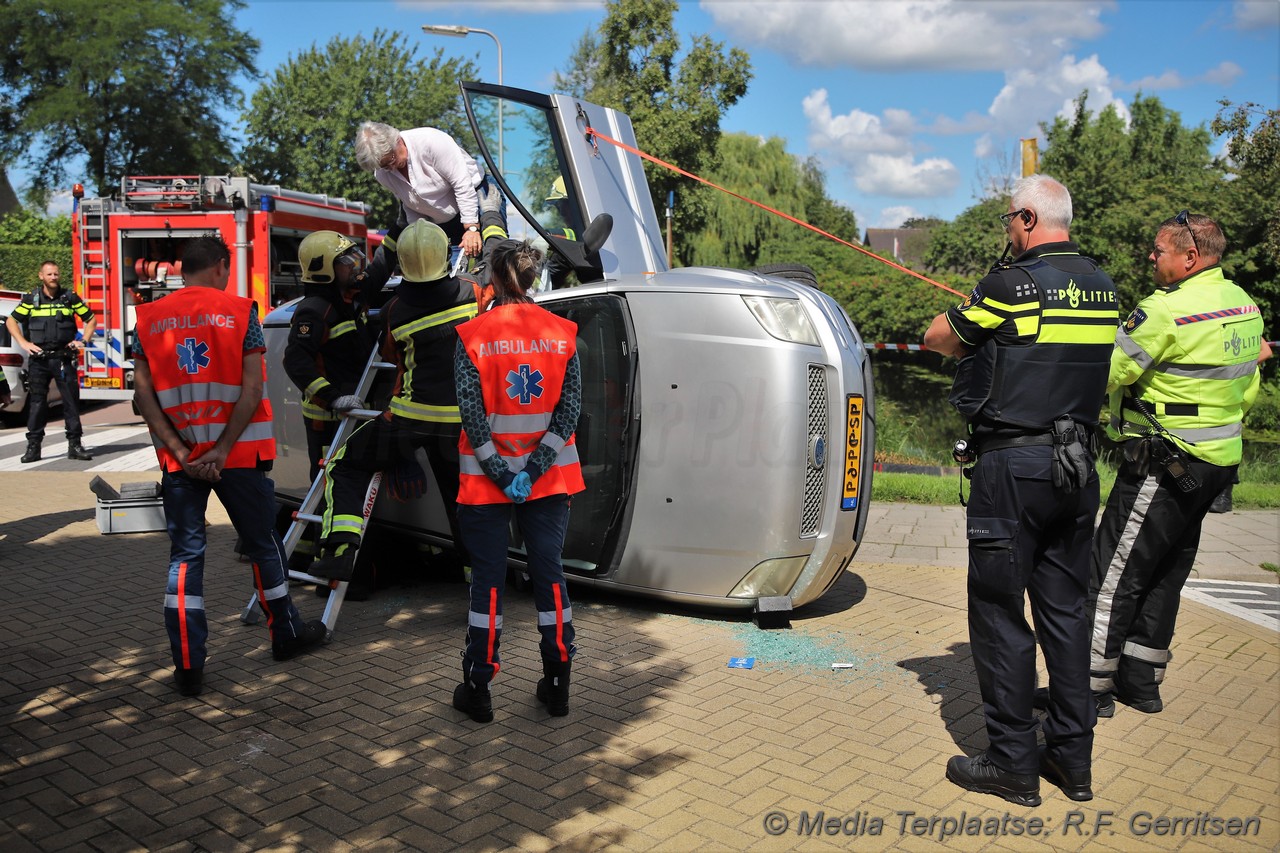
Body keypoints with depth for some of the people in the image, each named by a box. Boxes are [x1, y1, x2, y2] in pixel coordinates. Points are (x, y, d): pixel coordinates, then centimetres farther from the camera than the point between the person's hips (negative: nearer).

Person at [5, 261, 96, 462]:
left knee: (71, 401, -1)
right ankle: (33, 447, 8)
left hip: (64, 358, 0)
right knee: (37, 402, 2)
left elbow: (91, 319, 15)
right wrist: (24, 343, 0)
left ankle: (74, 445, 5)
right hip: (39, 359, 0)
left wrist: (83, 340, 2)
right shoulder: (31, 299, 6)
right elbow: (11, 321, 12)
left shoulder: (70, 298, 6)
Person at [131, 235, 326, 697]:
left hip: (179, 457, 2)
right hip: (238, 453, -2)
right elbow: (251, 390, -12)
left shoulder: (148, 320, 4)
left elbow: (143, 393, -3)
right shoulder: (240, 312, -4)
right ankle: (286, 634, 29)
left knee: (184, 556, 7)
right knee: (262, 545, 14)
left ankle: (188, 666, 7)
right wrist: (222, 449, -11)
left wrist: (180, 451, -6)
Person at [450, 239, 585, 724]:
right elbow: (570, 409, -6)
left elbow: (472, 415, -13)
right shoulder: (562, 333, 0)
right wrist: (533, 471, -9)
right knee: (549, 572, 11)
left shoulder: (472, 335, -7)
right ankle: (557, 685, 18)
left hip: (485, 479, -2)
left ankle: (478, 690, 15)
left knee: (488, 578, 7)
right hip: (550, 478, 2)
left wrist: (500, 475, -10)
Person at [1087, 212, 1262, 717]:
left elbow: (1105, 374, -16)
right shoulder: (1245, 305, 9)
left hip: (1165, 464, -9)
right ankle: (1142, 682, 26)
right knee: (1165, 575, 17)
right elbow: (1248, 391, 17)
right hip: (1218, 463, 9)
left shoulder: (1166, 310, -20)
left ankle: (1094, 686, 5)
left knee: (1114, 572, -1)